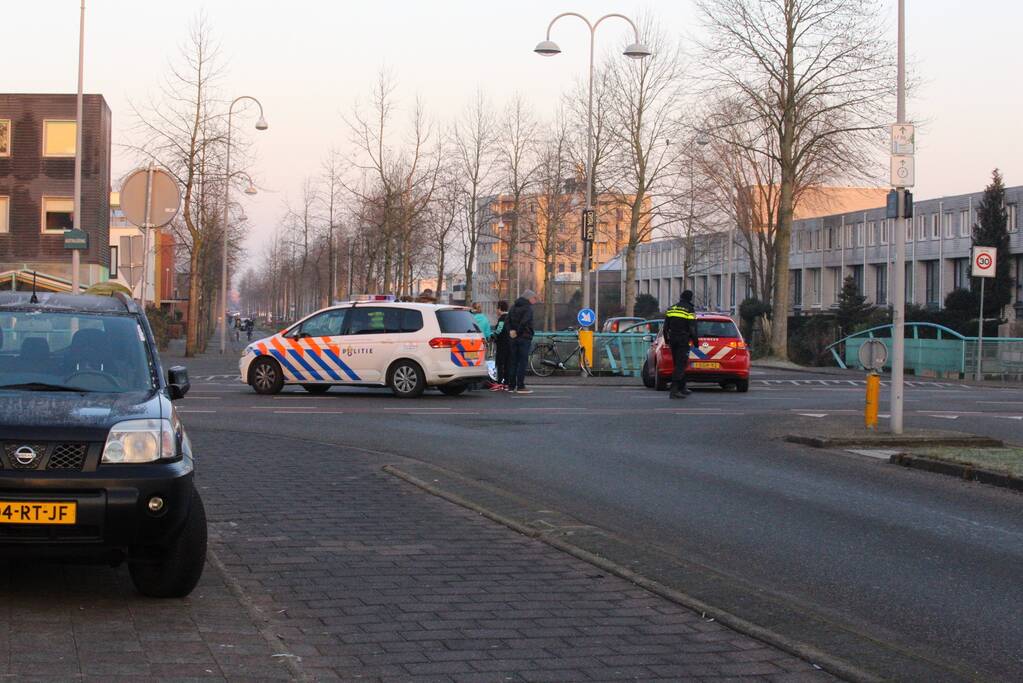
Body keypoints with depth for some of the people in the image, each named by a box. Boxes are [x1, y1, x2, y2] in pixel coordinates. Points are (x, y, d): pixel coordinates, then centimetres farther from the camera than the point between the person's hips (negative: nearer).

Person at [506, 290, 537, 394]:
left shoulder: (513, 307, 15)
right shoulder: (528, 308, -10)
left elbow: (508, 321, 7)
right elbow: (524, 322, -22)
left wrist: (511, 331, -2)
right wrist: (518, 332, -11)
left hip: (514, 339, 7)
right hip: (524, 338, -7)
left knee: (513, 362, 10)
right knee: (523, 362, -5)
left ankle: (512, 386, 11)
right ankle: (520, 386, -8)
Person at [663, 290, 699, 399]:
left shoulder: (671, 309, 12)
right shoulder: (690, 310, -7)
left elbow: (666, 326, 14)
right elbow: (692, 328, -10)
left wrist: (666, 339, 23)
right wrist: (695, 341, -2)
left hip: (672, 340, 6)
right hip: (683, 341, -6)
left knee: (678, 364, 17)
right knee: (680, 365, -9)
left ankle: (682, 388, 25)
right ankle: (674, 390, -19)